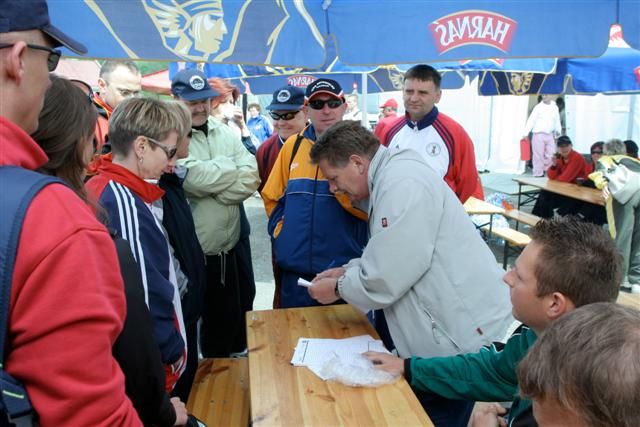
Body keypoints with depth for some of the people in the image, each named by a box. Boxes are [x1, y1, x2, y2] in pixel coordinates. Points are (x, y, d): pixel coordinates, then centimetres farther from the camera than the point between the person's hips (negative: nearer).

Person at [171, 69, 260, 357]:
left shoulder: (225, 132, 8)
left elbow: (250, 177, -2)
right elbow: (195, 179, -24)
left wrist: (212, 188, -16)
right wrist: (231, 167, -8)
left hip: (227, 248, 6)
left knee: (230, 320, 20)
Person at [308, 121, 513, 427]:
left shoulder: (401, 184, -23)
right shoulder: (393, 175, 10)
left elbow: (385, 280, -24)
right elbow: (391, 258, 18)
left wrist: (338, 287, -7)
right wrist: (347, 271, 7)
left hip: (464, 332, -10)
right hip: (449, 325, 10)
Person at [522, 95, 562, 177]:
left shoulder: (555, 107, 10)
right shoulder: (538, 107, -3)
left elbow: (557, 121, 18)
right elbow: (531, 120, -7)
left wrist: (558, 131, 9)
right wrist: (526, 133, -14)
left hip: (550, 135, 4)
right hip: (538, 134, -4)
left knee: (551, 155, 5)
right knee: (538, 156, -2)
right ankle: (538, 174, 6)